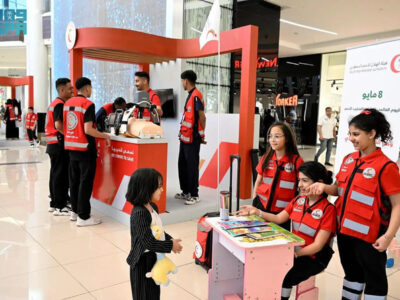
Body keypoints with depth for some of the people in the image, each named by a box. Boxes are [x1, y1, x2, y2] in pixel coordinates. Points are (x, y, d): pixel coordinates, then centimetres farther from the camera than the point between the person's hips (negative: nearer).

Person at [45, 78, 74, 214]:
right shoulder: (60, 104, -13)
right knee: (60, 175, -6)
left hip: (53, 143, 10)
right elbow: (58, 125, -23)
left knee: (55, 173, 14)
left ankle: (54, 203, 22)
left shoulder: (54, 103, 18)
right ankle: (59, 206, -1)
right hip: (59, 143, -10)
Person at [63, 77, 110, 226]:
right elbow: (88, 130, -20)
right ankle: (83, 217, 4)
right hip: (85, 148, -8)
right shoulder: (88, 104, -14)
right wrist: (105, 136, -9)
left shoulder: (68, 103, 9)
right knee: (85, 182, -1)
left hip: (71, 147, 8)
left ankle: (75, 211, 27)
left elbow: (65, 125, 13)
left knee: (74, 180, 16)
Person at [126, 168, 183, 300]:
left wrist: (170, 239, -3)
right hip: (142, 261, -8)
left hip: (154, 258, 8)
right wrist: (171, 246, -19)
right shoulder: (139, 214, -28)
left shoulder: (153, 207, 1)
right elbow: (149, 242, -29)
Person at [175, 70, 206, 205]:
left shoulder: (196, 95, -15)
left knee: (192, 166, -2)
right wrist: (182, 133, 16)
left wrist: (201, 135, -9)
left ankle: (194, 195, 8)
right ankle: (185, 192, 27)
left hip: (192, 138, -10)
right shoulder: (190, 95, 15)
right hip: (185, 137, 10)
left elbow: (202, 117, -16)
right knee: (182, 165, 15)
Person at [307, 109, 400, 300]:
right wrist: (324, 187, -7)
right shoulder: (349, 159, 5)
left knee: (374, 278, 12)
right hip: (344, 229, 6)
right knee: (352, 272, 23)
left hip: (369, 235, -6)